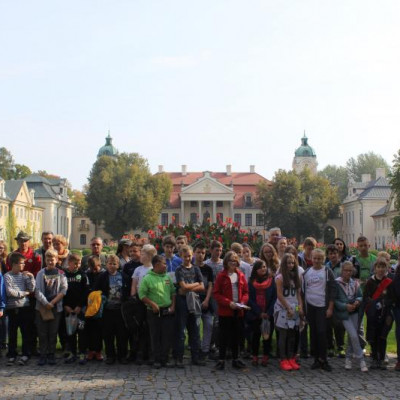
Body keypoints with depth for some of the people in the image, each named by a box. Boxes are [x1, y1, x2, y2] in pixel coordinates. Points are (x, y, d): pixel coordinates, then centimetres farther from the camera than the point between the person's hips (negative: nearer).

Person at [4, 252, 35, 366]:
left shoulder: (24, 275, 6)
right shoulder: (7, 276, -3)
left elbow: (31, 289, 0)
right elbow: (9, 292, -12)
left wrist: (31, 277, -7)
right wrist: (23, 293, -5)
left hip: (25, 307, 2)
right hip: (12, 308, -2)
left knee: (25, 332, 4)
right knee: (12, 333, 5)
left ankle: (25, 355, 11)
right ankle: (12, 355, 14)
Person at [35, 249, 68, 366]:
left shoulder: (61, 274, 4)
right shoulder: (41, 273, 5)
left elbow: (64, 290, -2)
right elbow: (37, 290, -2)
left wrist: (53, 302, -11)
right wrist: (46, 303, -13)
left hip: (56, 307, 0)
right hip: (41, 306, 0)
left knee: (53, 332, 3)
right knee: (42, 332, 1)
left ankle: (51, 355, 12)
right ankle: (43, 355, 8)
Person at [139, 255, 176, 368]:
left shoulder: (167, 277, 10)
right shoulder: (147, 278, -7)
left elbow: (173, 292, 14)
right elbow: (142, 295, -9)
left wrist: (173, 305, 4)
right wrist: (153, 304, -14)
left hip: (168, 311, 4)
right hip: (154, 312, -4)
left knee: (168, 337, 4)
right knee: (156, 337, 3)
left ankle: (164, 359, 15)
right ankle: (157, 360, 12)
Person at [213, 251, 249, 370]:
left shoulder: (241, 275, 7)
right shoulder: (221, 276, -5)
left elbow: (246, 292, 11)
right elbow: (216, 293, -8)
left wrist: (243, 302, -8)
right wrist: (228, 303, -17)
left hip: (238, 311, 4)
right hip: (225, 311, -4)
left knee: (236, 335, 12)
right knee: (224, 336, 1)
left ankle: (235, 359, 21)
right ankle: (221, 360, 8)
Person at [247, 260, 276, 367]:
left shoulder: (271, 280, 3)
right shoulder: (251, 282, 3)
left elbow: (274, 298, 0)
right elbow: (250, 299, -1)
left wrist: (268, 312, -10)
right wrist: (259, 313, -9)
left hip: (268, 314, 0)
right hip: (255, 314, 0)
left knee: (267, 335, 3)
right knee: (255, 335, 5)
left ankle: (265, 357, 11)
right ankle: (255, 357, 13)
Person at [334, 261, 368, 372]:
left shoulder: (355, 283, 6)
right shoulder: (336, 283, -8)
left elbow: (360, 296, 12)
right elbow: (334, 300, -8)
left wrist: (358, 301, -10)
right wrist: (345, 306, -17)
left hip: (355, 312, 5)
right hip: (344, 313, -5)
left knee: (351, 336, 9)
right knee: (354, 336, -11)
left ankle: (348, 358, 25)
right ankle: (361, 360, 0)